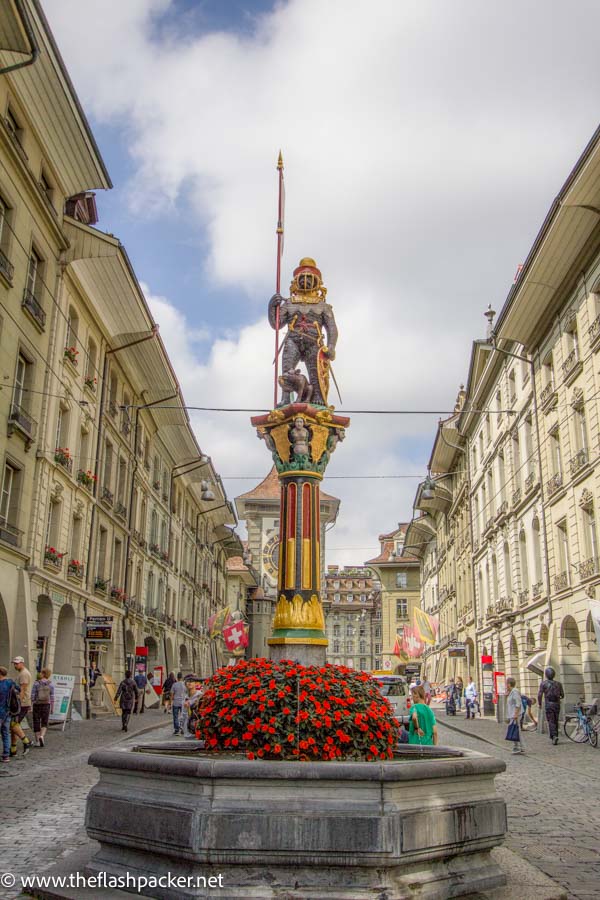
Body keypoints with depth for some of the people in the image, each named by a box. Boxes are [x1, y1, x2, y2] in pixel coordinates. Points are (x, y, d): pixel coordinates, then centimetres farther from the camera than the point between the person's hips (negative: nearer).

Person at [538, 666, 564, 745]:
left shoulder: (543, 683, -3)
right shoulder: (558, 683, 6)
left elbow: (540, 694, -8)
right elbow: (562, 695, 9)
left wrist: (539, 704, 6)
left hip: (548, 704, -3)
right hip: (557, 704, 3)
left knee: (551, 721, -4)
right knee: (556, 721, 13)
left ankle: (554, 736, -19)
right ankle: (555, 736, 18)